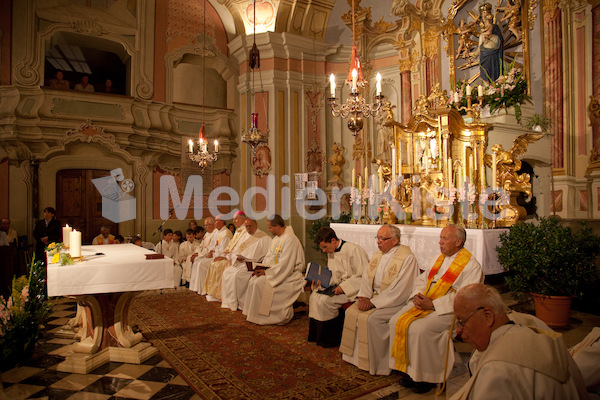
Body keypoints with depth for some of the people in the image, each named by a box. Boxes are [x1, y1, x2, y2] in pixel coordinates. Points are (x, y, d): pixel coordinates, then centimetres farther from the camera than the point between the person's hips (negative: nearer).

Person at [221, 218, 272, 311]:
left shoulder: (264, 238, -5)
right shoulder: (247, 236, 20)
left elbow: (265, 256, -12)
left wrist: (246, 259, -17)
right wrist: (238, 257, -3)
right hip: (242, 262, 8)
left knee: (236, 275, -26)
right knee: (226, 272, -10)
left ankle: (237, 304, -13)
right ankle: (228, 301, -5)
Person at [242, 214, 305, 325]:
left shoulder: (290, 239, -19)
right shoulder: (276, 239, 12)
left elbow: (285, 265, -23)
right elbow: (269, 258, 15)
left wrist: (266, 272, -20)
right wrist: (261, 269, -5)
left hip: (289, 275, -9)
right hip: (276, 272, 9)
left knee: (260, 283, -22)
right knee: (253, 280, -8)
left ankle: (261, 317, -8)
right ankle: (252, 314, -1)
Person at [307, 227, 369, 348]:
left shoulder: (354, 250, -18)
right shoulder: (331, 252, 9)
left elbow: (363, 275, -20)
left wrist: (343, 287, -24)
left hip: (353, 288, -8)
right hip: (338, 286, 9)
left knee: (324, 300, -24)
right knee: (314, 296, -11)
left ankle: (330, 339, -4)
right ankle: (317, 334, 1)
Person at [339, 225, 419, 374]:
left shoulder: (407, 258, -16)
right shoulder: (378, 255, 9)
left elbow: (399, 291, -21)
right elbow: (366, 278, 11)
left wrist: (373, 302, -21)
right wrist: (364, 297, -8)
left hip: (396, 303, -8)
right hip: (375, 297, 8)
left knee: (371, 318, -25)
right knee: (351, 312, -8)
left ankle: (374, 364, -7)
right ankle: (353, 356, 6)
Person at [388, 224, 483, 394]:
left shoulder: (471, 265, -7)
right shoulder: (440, 258, 17)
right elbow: (422, 278, 19)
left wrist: (433, 304, -22)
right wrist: (417, 295, -3)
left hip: (449, 310, -7)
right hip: (425, 302, 8)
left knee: (419, 329, -29)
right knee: (397, 321, -11)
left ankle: (427, 376, -7)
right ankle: (409, 369, 1)